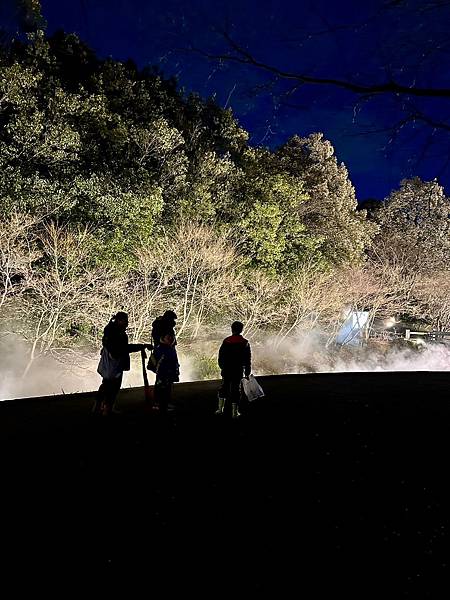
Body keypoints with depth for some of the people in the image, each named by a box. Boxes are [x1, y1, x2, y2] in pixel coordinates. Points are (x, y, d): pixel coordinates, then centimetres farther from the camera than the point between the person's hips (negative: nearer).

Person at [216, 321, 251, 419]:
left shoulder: (226, 341, -3)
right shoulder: (245, 343, -4)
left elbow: (221, 356, 4)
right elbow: (248, 360, -1)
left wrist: (222, 367, 19)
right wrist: (247, 373, 6)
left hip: (226, 370, 1)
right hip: (238, 371, -1)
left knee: (224, 387, 17)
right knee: (235, 389, 5)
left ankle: (220, 408, 18)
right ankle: (235, 412, 9)